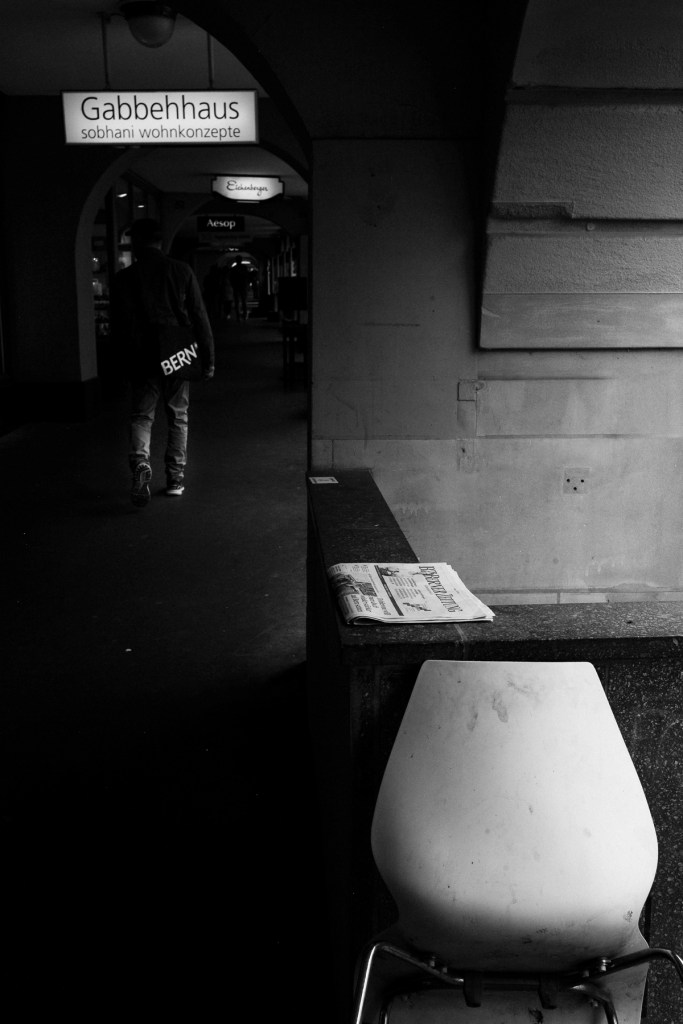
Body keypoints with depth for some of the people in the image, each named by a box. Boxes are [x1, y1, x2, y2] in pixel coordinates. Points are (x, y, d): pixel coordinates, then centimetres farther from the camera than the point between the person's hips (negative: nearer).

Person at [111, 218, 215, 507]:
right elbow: (199, 317, -2)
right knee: (178, 417, 13)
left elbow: (120, 325, -1)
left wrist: (126, 359, 10)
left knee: (141, 416, 9)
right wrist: (207, 358, 2)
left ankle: (140, 464, -17)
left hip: (143, 360, -1)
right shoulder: (182, 271, 0)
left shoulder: (124, 278, -3)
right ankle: (175, 478, 17)